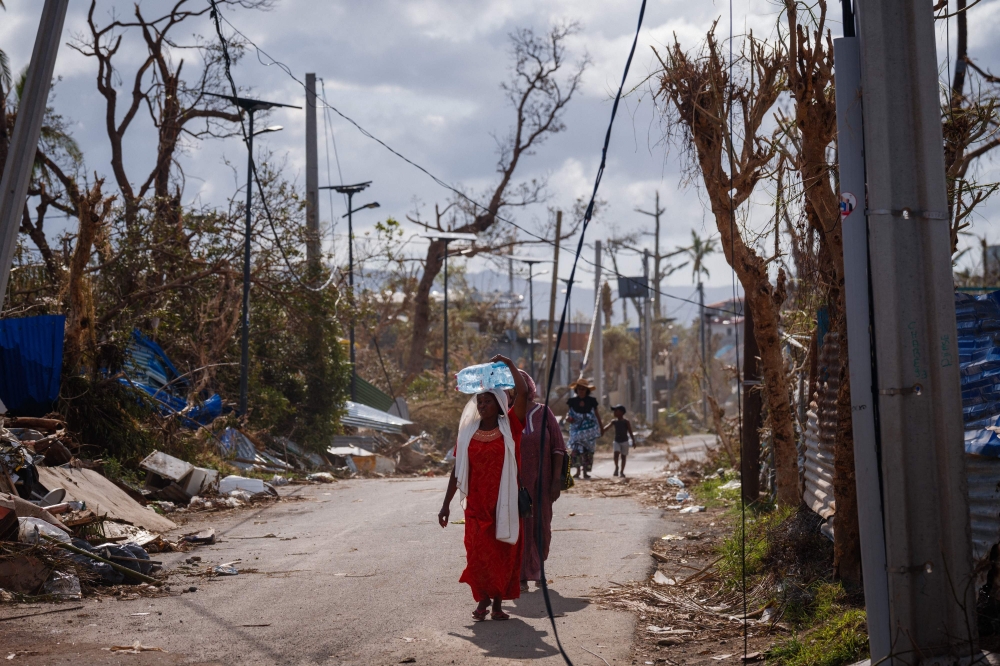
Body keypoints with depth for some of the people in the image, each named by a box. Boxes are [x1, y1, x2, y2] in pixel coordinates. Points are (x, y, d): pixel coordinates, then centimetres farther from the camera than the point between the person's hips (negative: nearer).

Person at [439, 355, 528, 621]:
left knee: (504, 553, 4)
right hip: (476, 504, 1)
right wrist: (446, 504, 6)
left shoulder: (509, 427, 0)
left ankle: (497, 603, 18)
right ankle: (482, 598, 15)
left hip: (504, 503, -1)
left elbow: (523, 393, -14)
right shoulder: (468, 432, 5)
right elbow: (458, 470, 8)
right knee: (478, 553, -5)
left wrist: (510, 365, -6)